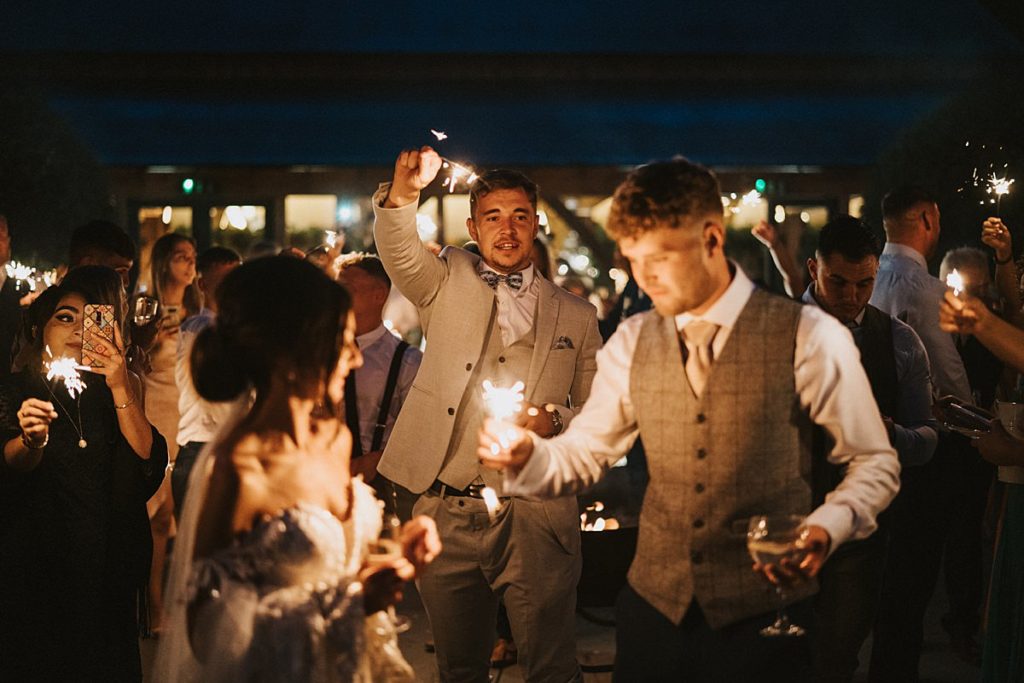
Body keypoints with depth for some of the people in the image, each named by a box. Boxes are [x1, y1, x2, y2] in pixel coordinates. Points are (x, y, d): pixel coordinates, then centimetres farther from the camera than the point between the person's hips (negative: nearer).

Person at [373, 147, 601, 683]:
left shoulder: (575, 316, 12)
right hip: (447, 513, 1)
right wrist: (404, 191, -31)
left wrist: (554, 420, -9)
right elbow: (397, 250, -10)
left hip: (536, 519, 0)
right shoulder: (447, 284, 10)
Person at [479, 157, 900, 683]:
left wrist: (826, 527, -21)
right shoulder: (631, 343, 4)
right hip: (653, 605, 4)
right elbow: (584, 453, 10)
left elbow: (874, 462, -2)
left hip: (761, 617, -3)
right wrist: (525, 456, -11)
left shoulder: (809, 338, -9)